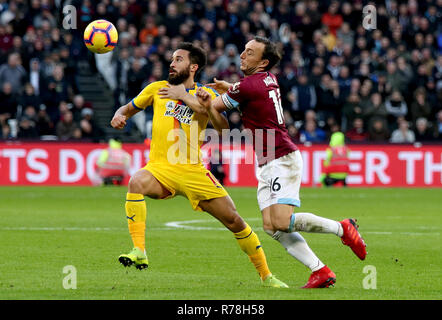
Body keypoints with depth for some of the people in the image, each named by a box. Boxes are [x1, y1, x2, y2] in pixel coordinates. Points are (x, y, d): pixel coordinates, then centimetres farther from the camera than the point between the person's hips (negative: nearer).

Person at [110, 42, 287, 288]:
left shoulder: (205, 94, 6)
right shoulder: (158, 89, 10)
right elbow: (129, 108, 20)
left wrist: (184, 96, -16)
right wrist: (119, 116, -2)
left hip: (194, 171, 0)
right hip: (161, 168, 0)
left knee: (234, 221, -1)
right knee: (137, 182, -35)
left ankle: (266, 275, 16)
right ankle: (139, 253, -35)